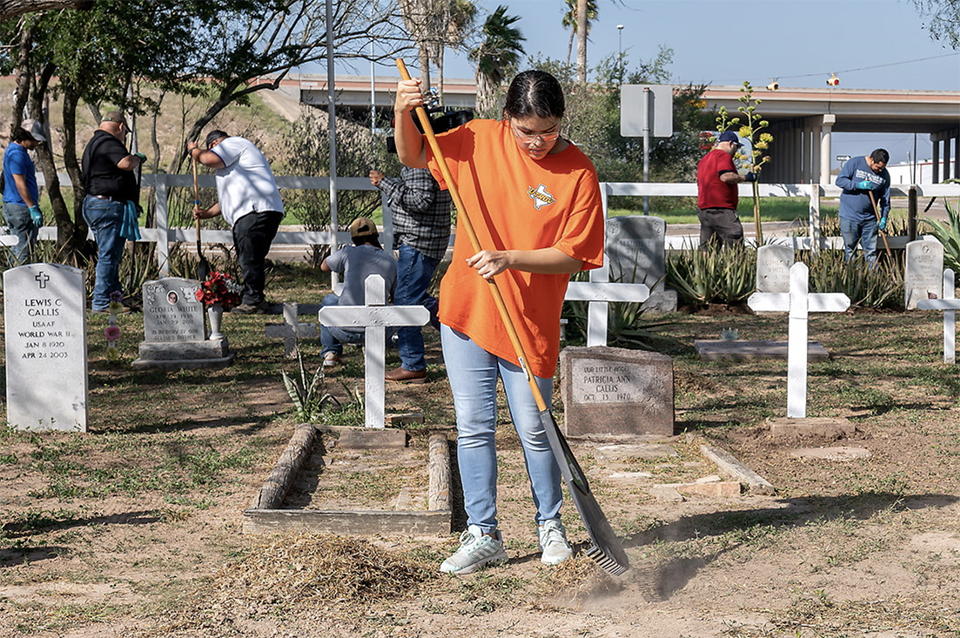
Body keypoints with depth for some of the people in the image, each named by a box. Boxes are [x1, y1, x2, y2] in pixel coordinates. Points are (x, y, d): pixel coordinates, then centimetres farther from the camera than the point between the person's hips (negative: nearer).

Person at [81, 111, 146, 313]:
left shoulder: (94, 143, 22)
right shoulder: (109, 143, -13)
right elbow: (126, 163, -28)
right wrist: (138, 158, -8)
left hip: (94, 204, 11)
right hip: (109, 205, -11)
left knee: (109, 254, 16)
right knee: (109, 254, -8)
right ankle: (101, 302, -7)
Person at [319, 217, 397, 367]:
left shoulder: (348, 253, -3)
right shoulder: (391, 261, 4)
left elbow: (324, 267, 17)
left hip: (345, 331, -3)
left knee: (328, 300, 31)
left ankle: (330, 352, 22)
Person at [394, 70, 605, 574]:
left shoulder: (578, 172, -10)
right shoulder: (479, 140, 0)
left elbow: (572, 254, -12)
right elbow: (413, 156, 11)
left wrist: (509, 259, -24)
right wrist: (403, 113, -8)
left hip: (530, 320, -3)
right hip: (466, 311, 3)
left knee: (533, 431, 3)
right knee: (473, 428, 5)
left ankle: (550, 525, 25)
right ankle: (482, 536, 14)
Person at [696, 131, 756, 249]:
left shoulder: (704, 159, 24)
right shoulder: (724, 156, -5)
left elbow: (699, 182, 30)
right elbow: (725, 176, -21)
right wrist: (745, 177, -11)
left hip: (703, 209, 9)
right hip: (721, 210, -9)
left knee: (706, 249, 6)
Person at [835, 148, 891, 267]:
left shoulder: (884, 175, 5)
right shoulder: (854, 163, -5)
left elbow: (885, 199, 9)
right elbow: (840, 180, -9)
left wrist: (884, 218, -1)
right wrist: (858, 185, -20)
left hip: (870, 219, 3)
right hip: (849, 217, -3)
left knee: (871, 251, 3)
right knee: (850, 249, 1)